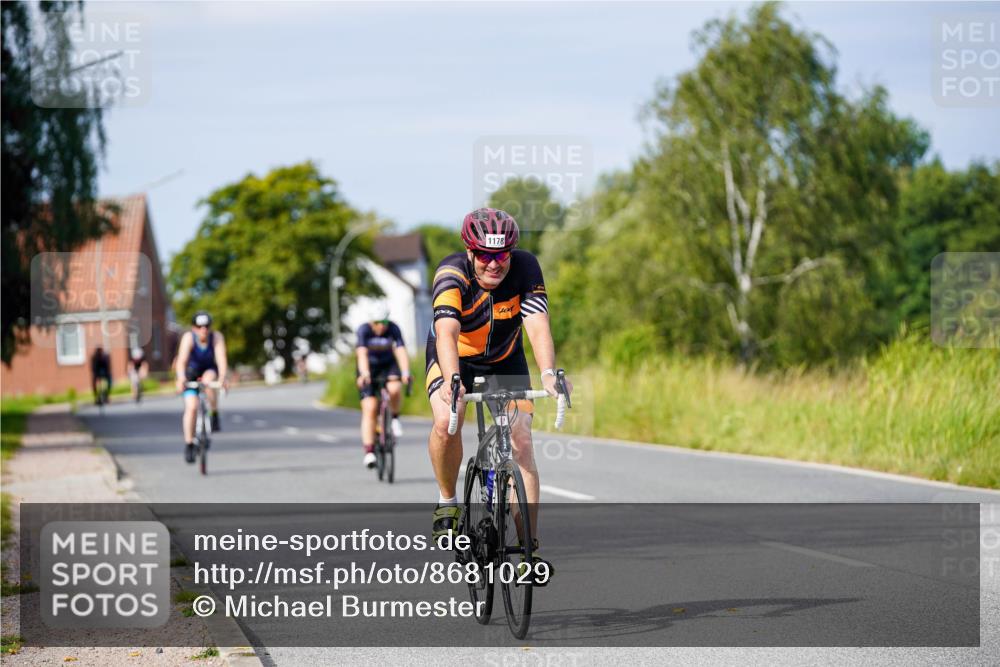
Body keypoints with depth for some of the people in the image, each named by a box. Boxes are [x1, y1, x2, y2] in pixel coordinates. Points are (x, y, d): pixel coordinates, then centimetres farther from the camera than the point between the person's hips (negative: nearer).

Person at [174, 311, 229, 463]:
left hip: (209, 371, 1)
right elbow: (182, 360, -39)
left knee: (209, 379, -35)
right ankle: (189, 445, -6)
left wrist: (223, 376, -53)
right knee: (192, 407, -17)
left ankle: (215, 415, -16)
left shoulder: (216, 337, -23)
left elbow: (221, 358, -35)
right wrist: (181, 378, -57)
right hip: (191, 374, -1)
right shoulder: (189, 338, -26)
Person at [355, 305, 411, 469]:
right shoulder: (364, 330, -22)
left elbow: (401, 351, -30)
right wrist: (364, 374, -51)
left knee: (394, 389, -33)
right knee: (370, 408, -14)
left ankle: (394, 418, -2)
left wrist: (405, 373, -46)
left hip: (388, 365, 1)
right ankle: (369, 452, -16)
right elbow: (362, 354, -35)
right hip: (369, 368, -1)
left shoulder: (393, 329, -19)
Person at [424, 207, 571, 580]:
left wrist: (548, 374, -52)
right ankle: (447, 504, -4)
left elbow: (537, 324, -35)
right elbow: (447, 332, -44)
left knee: (521, 441, -13)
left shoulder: (525, 268, -25)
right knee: (446, 423, -29)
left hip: (505, 361, 2)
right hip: (454, 359, -2)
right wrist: (452, 381, -61)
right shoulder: (452, 273, -31)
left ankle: (528, 547, -11)